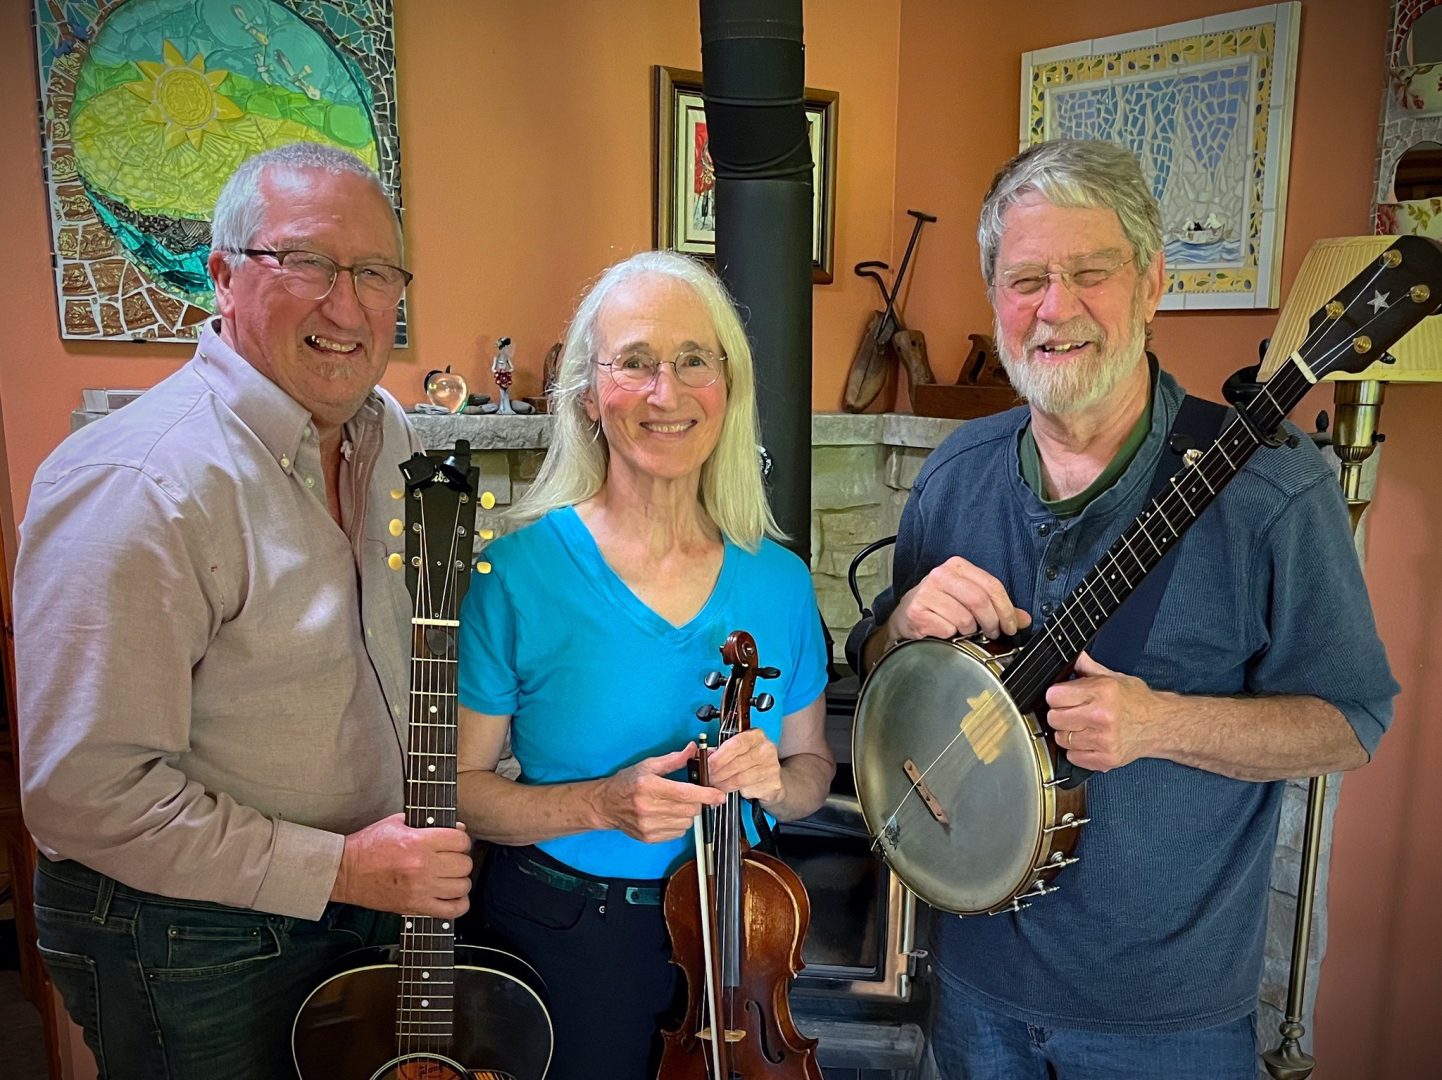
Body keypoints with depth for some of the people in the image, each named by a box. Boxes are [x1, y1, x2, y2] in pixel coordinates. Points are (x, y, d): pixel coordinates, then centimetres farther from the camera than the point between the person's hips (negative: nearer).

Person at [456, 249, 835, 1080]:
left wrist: (774, 781, -16)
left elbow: (814, 765, 5)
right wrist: (600, 804, -24)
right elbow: (456, 786, -10)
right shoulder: (516, 572, -16)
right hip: (562, 940, -3)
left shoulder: (779, 582, -6)